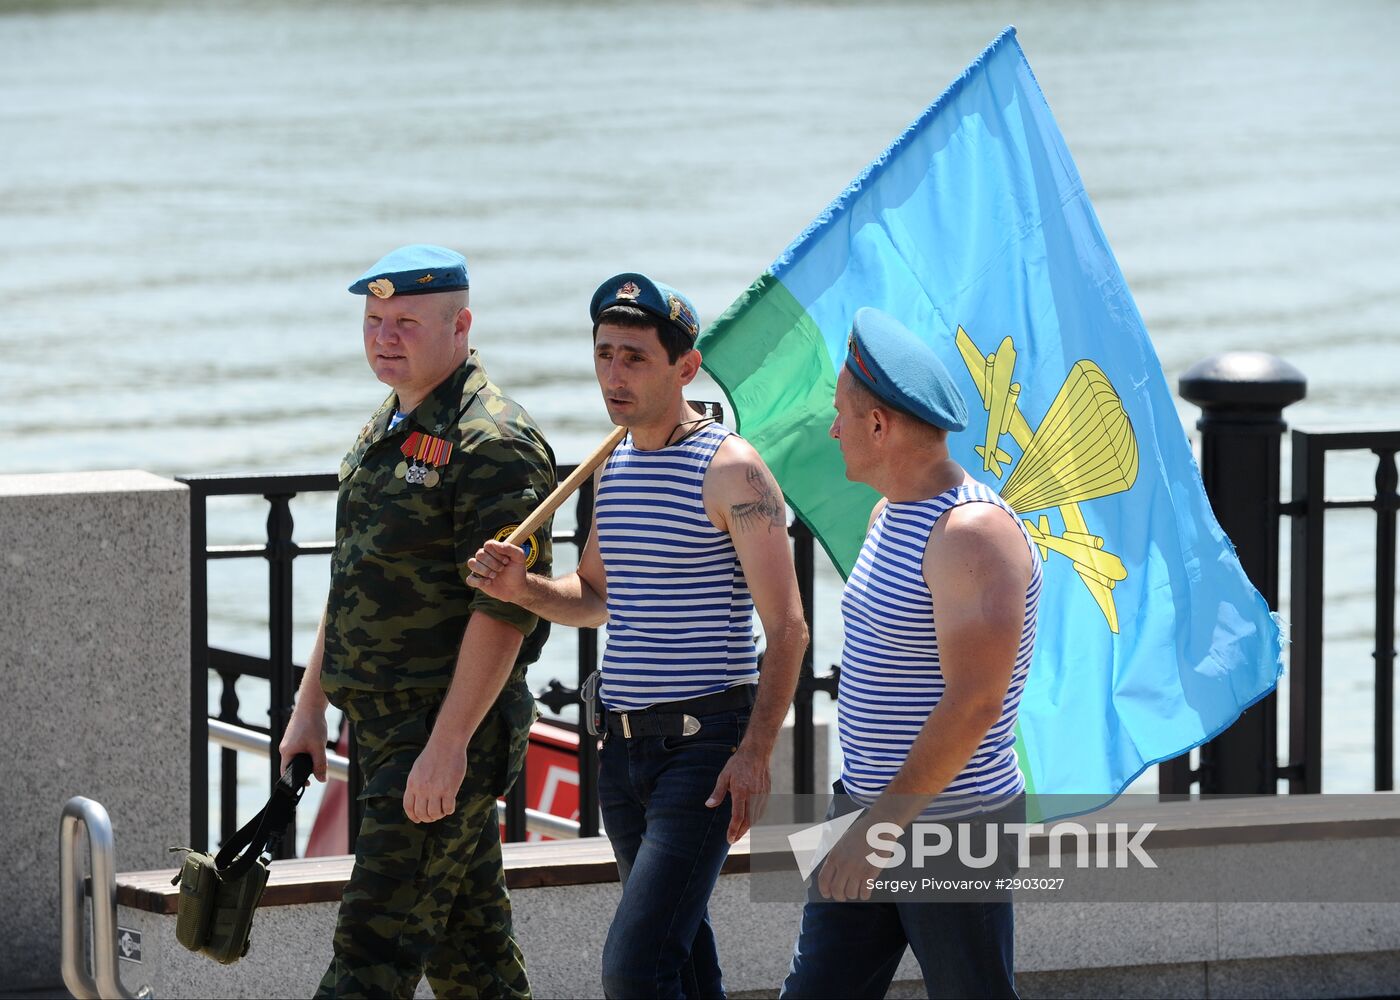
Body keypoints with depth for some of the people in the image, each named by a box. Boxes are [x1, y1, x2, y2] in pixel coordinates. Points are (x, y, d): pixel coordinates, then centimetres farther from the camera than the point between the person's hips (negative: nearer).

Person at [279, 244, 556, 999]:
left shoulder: (493, 443, -15)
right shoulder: (387, 432, 16)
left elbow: (504, 611, -21)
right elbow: (351, 584, 24)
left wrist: (448, 744, -24)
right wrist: (309, 705, 20)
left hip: (453, 732, -9)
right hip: (384, 725, 9)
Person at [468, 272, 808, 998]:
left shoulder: (729, 469, -11)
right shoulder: (614, 465, 13)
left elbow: (786, 627, -13)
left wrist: (755, 752, -23)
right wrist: (521, 589, 5)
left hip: (704, 741, -8)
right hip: (624, 746, 8)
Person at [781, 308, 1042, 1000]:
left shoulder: (972, 534, -20)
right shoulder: (889, 516, 12)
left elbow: (971, 705, -25)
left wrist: (881, 825, -25)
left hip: (954, 825, -9)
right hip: (870, 811, 9)